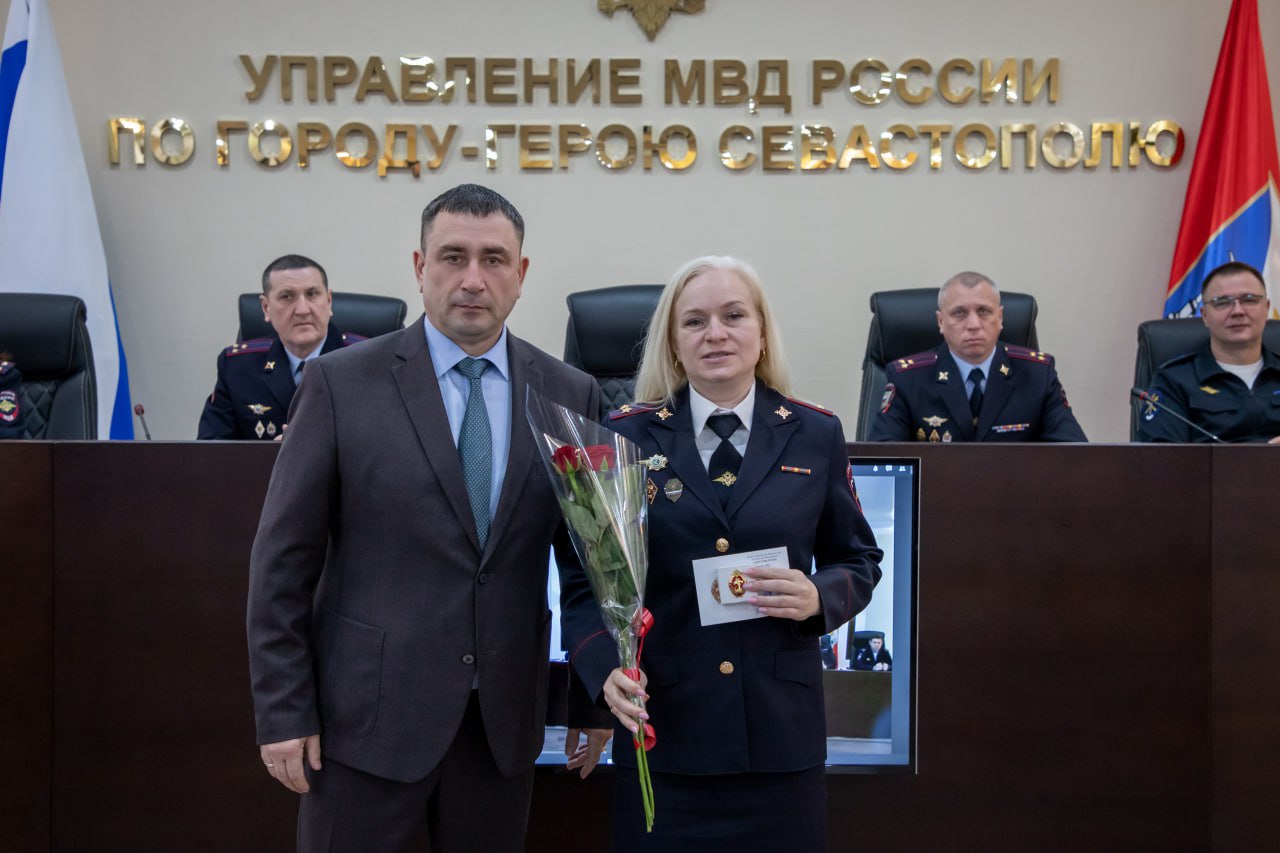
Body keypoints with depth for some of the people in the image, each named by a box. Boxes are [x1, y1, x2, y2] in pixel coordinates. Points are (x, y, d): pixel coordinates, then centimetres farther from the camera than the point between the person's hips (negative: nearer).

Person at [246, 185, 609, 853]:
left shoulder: (569, 395, 2)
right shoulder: (342, 384, -5)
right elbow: (282, 561, -4)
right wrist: (283, 713, -7)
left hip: (504, 718, 3)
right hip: (369, 714, -2)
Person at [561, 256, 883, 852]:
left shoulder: (816, 436, 4)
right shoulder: (627, 437, 1)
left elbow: (859, 560, 12)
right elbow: (585, 577, 2)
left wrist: (818, 598, -10)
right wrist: (606, 667, -15)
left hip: (781, 733, 1)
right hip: (662, 732, -1)